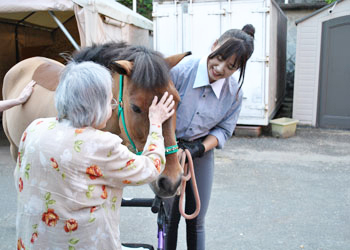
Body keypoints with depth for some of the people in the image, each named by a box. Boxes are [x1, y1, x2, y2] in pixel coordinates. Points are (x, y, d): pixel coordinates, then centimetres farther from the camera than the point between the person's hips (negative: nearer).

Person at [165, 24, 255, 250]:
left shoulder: (234, 93, -11)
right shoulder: (182, 70, -22)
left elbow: (223, 130, -3)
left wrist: (200, 149, -19)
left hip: (201, 155, 2)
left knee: (196, 222, 13)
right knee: (169, 218, 10)